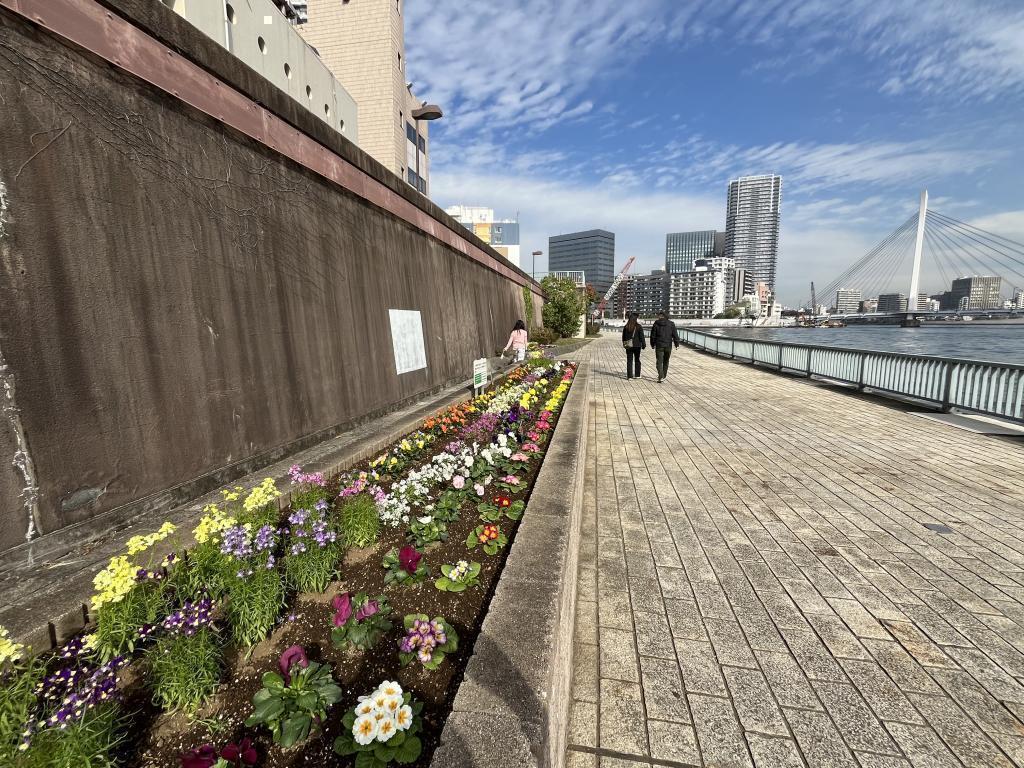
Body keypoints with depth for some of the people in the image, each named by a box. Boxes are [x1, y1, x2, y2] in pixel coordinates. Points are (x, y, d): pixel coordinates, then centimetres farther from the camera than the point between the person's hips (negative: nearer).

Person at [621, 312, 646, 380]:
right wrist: (643, 345, 1)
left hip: (629, 346, 2)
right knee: (637, 360, 13)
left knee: (629, 361, 4)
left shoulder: (626, 327, -1)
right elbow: (641, 337, -9)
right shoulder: (639, 326, -9)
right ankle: (637, 375, 18)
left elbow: (623, 336, 6)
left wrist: (624, 344, 19)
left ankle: (629, 375, 2)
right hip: (637, 346, -2)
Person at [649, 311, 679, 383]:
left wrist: (652, 345, 13)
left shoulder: (656, 324, -2)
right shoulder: (671, 324, 1)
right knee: (666, 361, 16)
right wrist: (676, 344, 7)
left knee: (659, 362, -1)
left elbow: (653, 335, 2)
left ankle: (661, 377, -15)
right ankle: (663, 376, 25)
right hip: (668, 346, 2)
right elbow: (675, 335, 0)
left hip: (659, 345, -2)